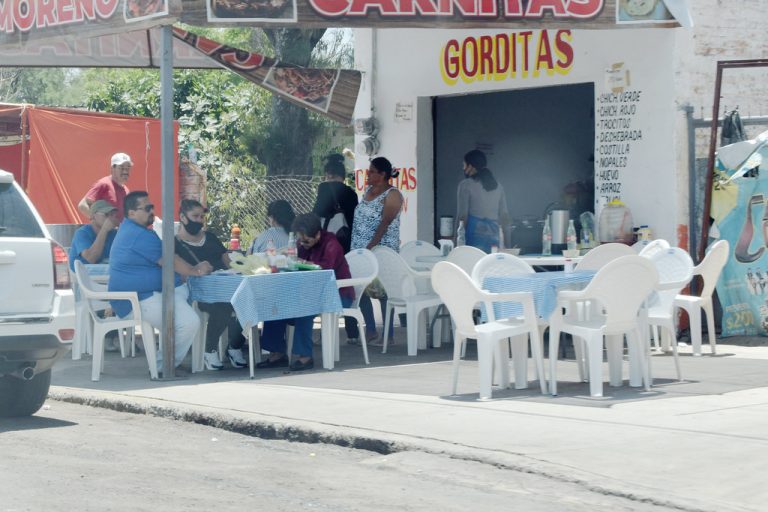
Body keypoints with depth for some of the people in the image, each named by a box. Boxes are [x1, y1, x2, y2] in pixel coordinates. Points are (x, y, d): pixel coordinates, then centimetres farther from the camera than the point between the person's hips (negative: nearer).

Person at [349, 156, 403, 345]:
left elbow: (384, 223, -16)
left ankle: (388, 335, 1)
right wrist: (358, 248, 13)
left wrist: (370, 247, -22)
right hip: (361, 250, 8)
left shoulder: (392, 195, -9)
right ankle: (370, 331, 16)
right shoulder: (368, 191, 15)